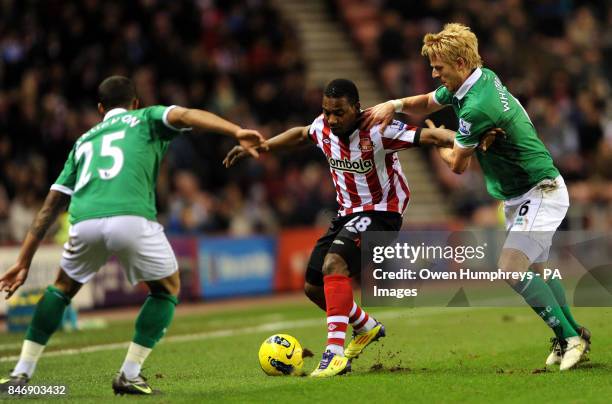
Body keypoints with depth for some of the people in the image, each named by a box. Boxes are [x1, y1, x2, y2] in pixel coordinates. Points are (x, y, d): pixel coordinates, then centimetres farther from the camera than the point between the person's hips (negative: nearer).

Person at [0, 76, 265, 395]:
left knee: (62, 288, 30)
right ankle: (129, 375, 13)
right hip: (131, 218, -4)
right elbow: (185, 116, 2)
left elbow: (51, 206, 32)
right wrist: (237, 132, -11)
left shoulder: (84, 140, 35)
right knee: (167, 289, 22)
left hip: (84, 221, 4)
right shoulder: (146, 119, 25)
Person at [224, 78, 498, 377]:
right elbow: (300, 135, 20)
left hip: (380, 211, -8)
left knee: (334, 262, -31)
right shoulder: (323, 128, -4)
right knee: (313, 287, 8)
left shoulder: (378, 130, -24)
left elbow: (429, 135, -30)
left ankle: (336, 355, -35)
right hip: (347, 214, 8)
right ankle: (367, 327, 35)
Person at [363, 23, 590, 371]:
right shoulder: (482, 79, 2)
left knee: (511, 268, -21)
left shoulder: (477, 107, -27)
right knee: (537, 270, 17)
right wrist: (395, 104, 0)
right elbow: (429, 103, 20)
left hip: (540, 193, -11)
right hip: (522, 196, 11)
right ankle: (573, 335, 27)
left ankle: (569, 336, -14)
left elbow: (458, 165, -14)